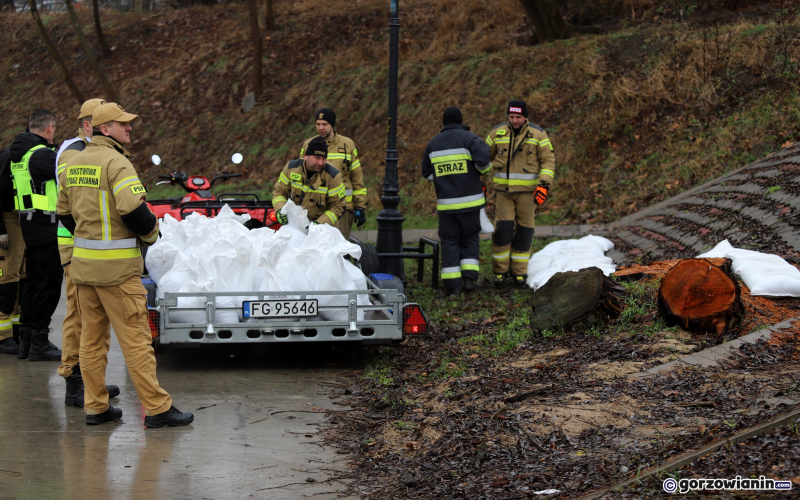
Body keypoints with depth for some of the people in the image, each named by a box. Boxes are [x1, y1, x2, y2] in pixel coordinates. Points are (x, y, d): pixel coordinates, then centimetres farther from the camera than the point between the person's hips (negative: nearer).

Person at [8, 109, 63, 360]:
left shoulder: (17, 154, 12)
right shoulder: (42, 154, -17)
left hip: (27, 224, 9)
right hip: (46, 225, -9)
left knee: (33, 281, 16)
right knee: (48, 283, -3)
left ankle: (26, 340, 20)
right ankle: (39, 344, 0)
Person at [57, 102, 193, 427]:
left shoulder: (74, 163, 11)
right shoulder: (115, 161, -14)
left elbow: (64, 212, 19)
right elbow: (133, 208, -24)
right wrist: (151, 233, -6)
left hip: (83, 264, 8)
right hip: (117, 266, -8)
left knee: (92, 337, 13)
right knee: (135, 338, -4)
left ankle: (95, 407, 17)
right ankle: (157, 408, -1)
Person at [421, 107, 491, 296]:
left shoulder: (433, 143, 9)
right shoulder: (469, 138, -5)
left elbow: (427, 172, 14)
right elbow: (483, 159, -20)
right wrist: (482, 170, 2)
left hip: (446, 203, 2)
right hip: (470, 201, -2)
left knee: (449, 241, 8)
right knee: (470, 239, 13)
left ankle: (452, 284, 0)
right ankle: (469, 277, 1)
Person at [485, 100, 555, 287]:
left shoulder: (538, 134, -3)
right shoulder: (498, 133, 3)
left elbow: (548, 160, -4)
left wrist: (544, 184, -16)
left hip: (527, 191, -1)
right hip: (504, 190, 1)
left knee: (524, 231, 3)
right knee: (503, 230, -8)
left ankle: (519, 272, 13)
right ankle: (500, 271, 5)